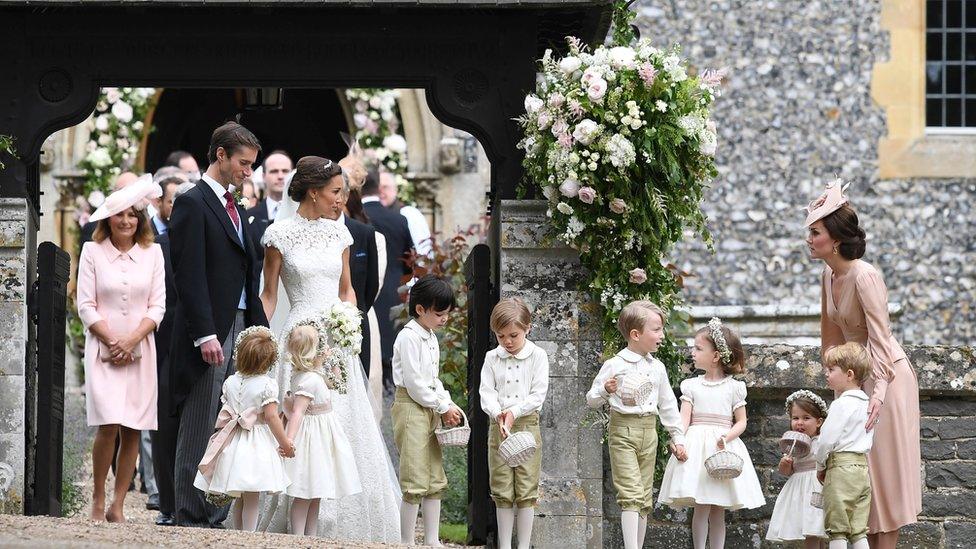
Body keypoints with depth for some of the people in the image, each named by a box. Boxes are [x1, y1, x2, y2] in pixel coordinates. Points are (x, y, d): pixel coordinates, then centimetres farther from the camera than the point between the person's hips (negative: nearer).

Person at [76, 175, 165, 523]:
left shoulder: (151, 253, 7)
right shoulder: (93, 251, 2)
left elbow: (157, 307, 4)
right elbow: (86, 306, -1)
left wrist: (131, 341, -8)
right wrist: (113, 342, -9)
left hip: (140, 350, 2)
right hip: (102, 348, -2)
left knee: (133, 430, -1)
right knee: (109, 425, -16)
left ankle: (117, 506, 6)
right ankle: (98, 498, -1)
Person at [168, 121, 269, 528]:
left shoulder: (234, 208, 19)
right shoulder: (192, 203, -8)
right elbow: (189, 275, -15)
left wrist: (258, 328, 13)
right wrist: (205, 335, -20)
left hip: (240, 328, 8)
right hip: (210, 332, -8)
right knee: (198, 430, -4)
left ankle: (215, 516, 10)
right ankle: (191, 518, 0)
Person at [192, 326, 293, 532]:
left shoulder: (230, 382, 3)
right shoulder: (267, 385, -13)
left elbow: (225, 414, 8)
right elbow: (271, 417, -15)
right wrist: (285, 443, -7)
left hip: (234, 444, 5)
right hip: (257, 445, -5)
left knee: (240, 498, 16)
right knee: (252, 499, -2)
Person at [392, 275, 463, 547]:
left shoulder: (430, 338, 14)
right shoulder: (409, 337, -14)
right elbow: (414, 383, -18)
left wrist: (447, 404, 4)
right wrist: (443, 407, -12)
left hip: (430, 410, 9)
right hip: (411, 409, -9)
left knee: (436, 480, 10)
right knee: (415, 481, -9)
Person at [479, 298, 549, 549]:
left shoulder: (537, 356, -2)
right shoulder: (492, 358, 5)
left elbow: (538, 395, -7)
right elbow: (486, 392, -1)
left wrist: (514, 412, -18)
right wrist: (498, 414, -20)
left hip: (527, 424, -2)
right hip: (498, 426, 2)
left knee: (526, 490, 0)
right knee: (502, 492, 4)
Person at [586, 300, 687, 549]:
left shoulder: (657, 367, 10)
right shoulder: (614, 365, -7)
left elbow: (668, 405, 17)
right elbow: (592, 400, -2)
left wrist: (678, 437, 16)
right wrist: (606, 391, -23)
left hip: (648, 434, 6)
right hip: (623, 432, -6)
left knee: (644, 498, 9)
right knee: (631, 495, -15)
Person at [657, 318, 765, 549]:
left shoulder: (733, 387, 4)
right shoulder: (691, 385, 6)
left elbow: (741, 422, 5)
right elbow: (684, 417, -2)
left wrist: (727, 437, -14)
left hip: (722, 448, 0)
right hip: (697, 446, 0)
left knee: (719, 511, 4)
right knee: (701, 508, -7)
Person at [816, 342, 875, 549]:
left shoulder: (841, 404, -14)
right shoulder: (866, 404, 12)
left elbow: (827, 439, -15)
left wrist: (820, 466, 2)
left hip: (841, 469, -8)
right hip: (863, 467, 8)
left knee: (837, 529, -2)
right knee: (858, 530, 8)